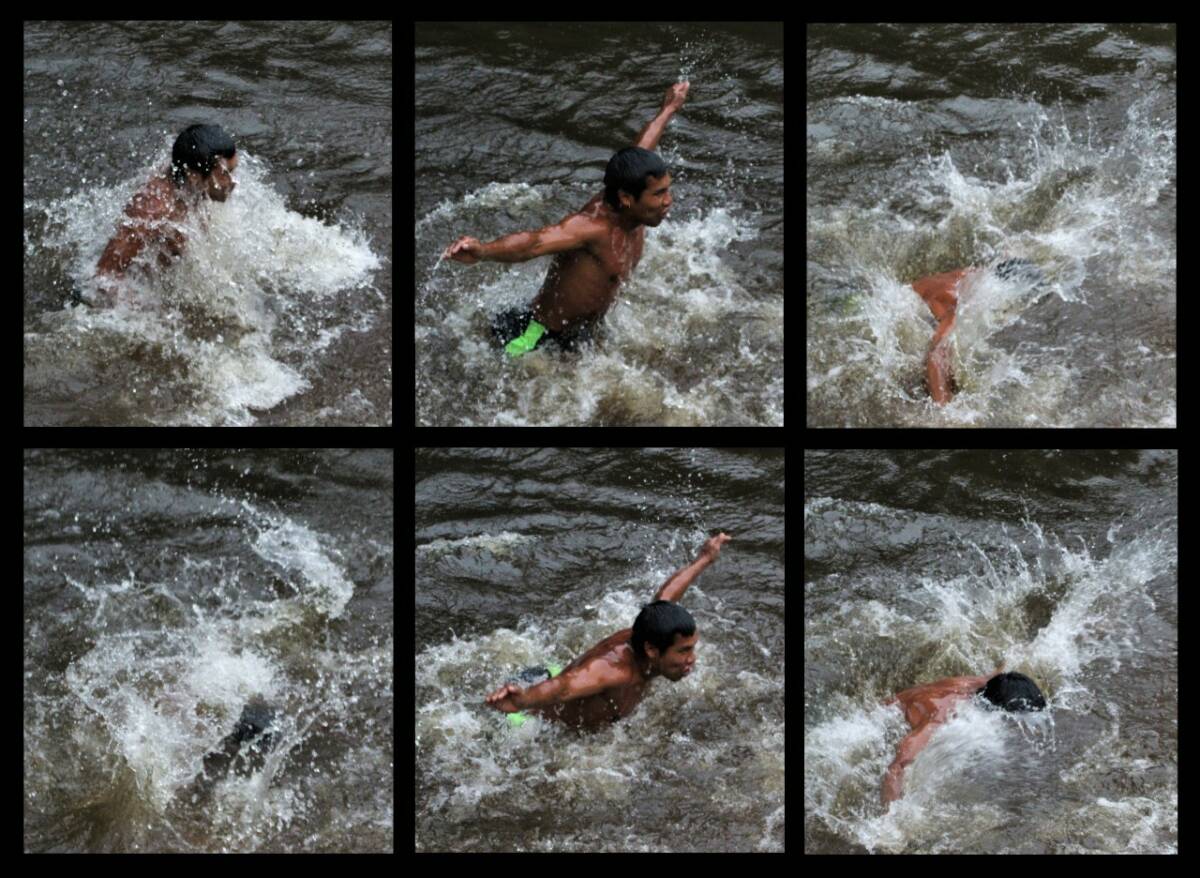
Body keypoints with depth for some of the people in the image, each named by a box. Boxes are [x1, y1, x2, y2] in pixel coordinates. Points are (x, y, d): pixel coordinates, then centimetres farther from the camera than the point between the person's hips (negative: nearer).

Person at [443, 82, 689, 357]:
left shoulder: (631, 214, -5)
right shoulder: (591, 227, -30)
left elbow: (640, 150, 17)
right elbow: (533, 242, -50)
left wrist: (668, 110, 34)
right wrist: (482, 251, -71)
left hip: (579, 338, 9)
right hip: (537, 341, -9)